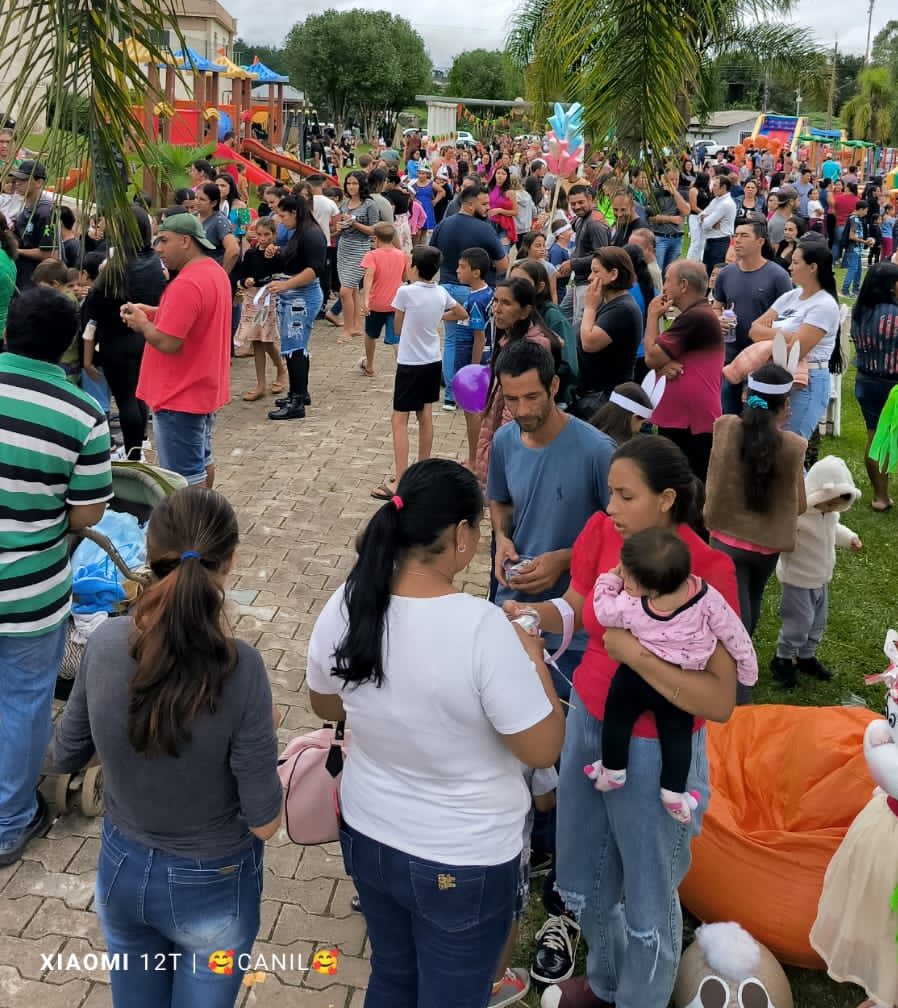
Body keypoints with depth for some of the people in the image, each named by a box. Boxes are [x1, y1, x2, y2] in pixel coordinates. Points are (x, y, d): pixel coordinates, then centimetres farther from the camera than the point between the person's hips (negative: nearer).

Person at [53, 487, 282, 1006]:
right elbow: (264, 822, -20)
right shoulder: (239, 668, -29)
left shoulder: (105, 643, -18)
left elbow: (66, 757, -1)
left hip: (121, 871, 3)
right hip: (212, 887, -3)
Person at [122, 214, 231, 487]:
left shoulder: (187, 284, -24)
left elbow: (167, 343, -27)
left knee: (185, 479, -3)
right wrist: (152, 312, 8)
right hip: (203, 388, 10)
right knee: (201, 461, 21)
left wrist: (142, 324, -8)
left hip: (180, 396, -10)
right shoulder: (214, 271, 9)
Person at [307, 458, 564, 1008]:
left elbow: (327, 706, 5)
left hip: (367, 835, 5)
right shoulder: (481, 627, -30)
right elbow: (543, 748, -21)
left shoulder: (344, 606, -13)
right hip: (463, 860, -4)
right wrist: (531, 656, -8)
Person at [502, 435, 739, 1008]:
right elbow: (573, 612, 6)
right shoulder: (602, 532, -10)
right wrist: (532, 612, -14)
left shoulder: (708, 569, -24)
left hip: (654, 750, -6)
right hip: (587, 722, 6)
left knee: (647, 897, 14)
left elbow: (721, 701, -27)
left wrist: (636, 654, -32)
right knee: (581, 881, 24)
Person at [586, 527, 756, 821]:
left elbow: (603, 611, -10)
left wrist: (609, 580, 2)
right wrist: (747, 669, 1)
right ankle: (673, 795, 30)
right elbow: (734, 634, -14)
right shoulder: (706, 596, -26)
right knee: (676, 734, 22)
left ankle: (612, 772, 40)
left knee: (616, 718, 25)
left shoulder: (631, 608, -32)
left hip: (636, 679, -2)